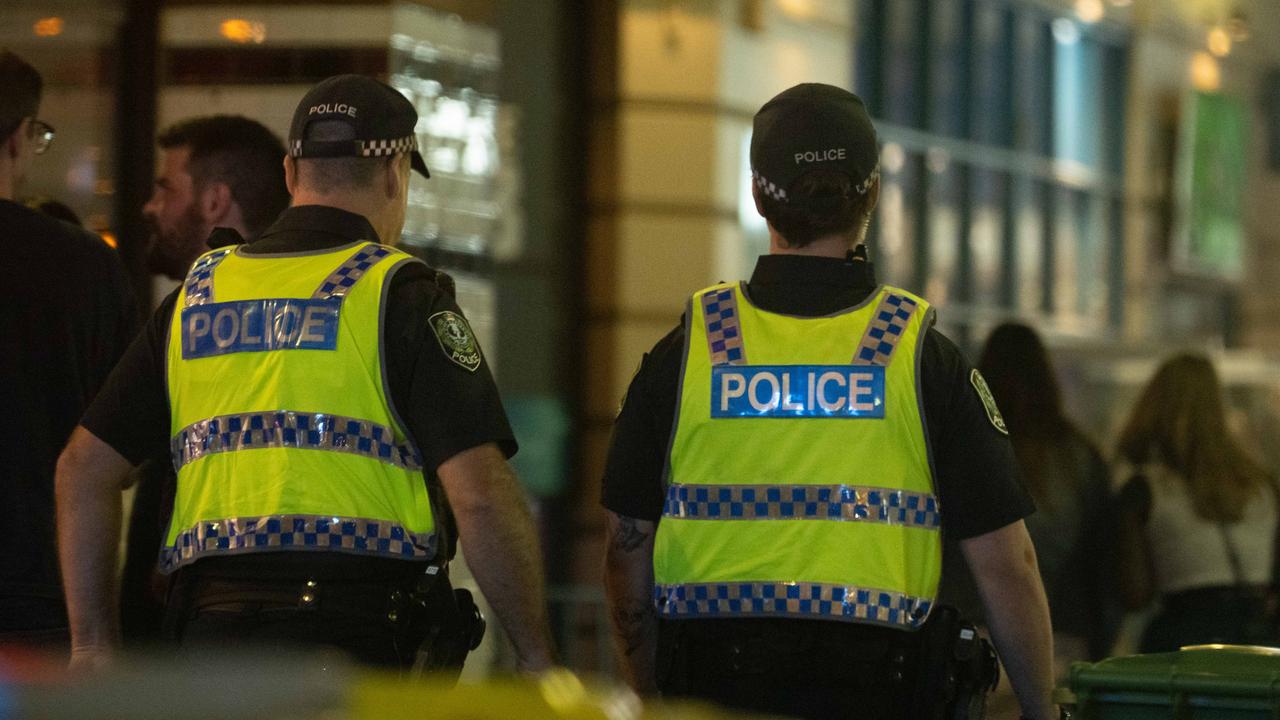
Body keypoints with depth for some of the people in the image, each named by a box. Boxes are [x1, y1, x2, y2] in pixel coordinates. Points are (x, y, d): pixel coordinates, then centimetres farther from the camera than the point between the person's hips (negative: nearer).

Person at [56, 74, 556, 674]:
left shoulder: (197, 292, 15)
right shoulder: (400, 294, -2)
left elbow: (83, 469, 16)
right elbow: (480, 495, -10)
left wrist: (93, 643, 20)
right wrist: (535, 654, -1)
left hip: (210, 630, 5)